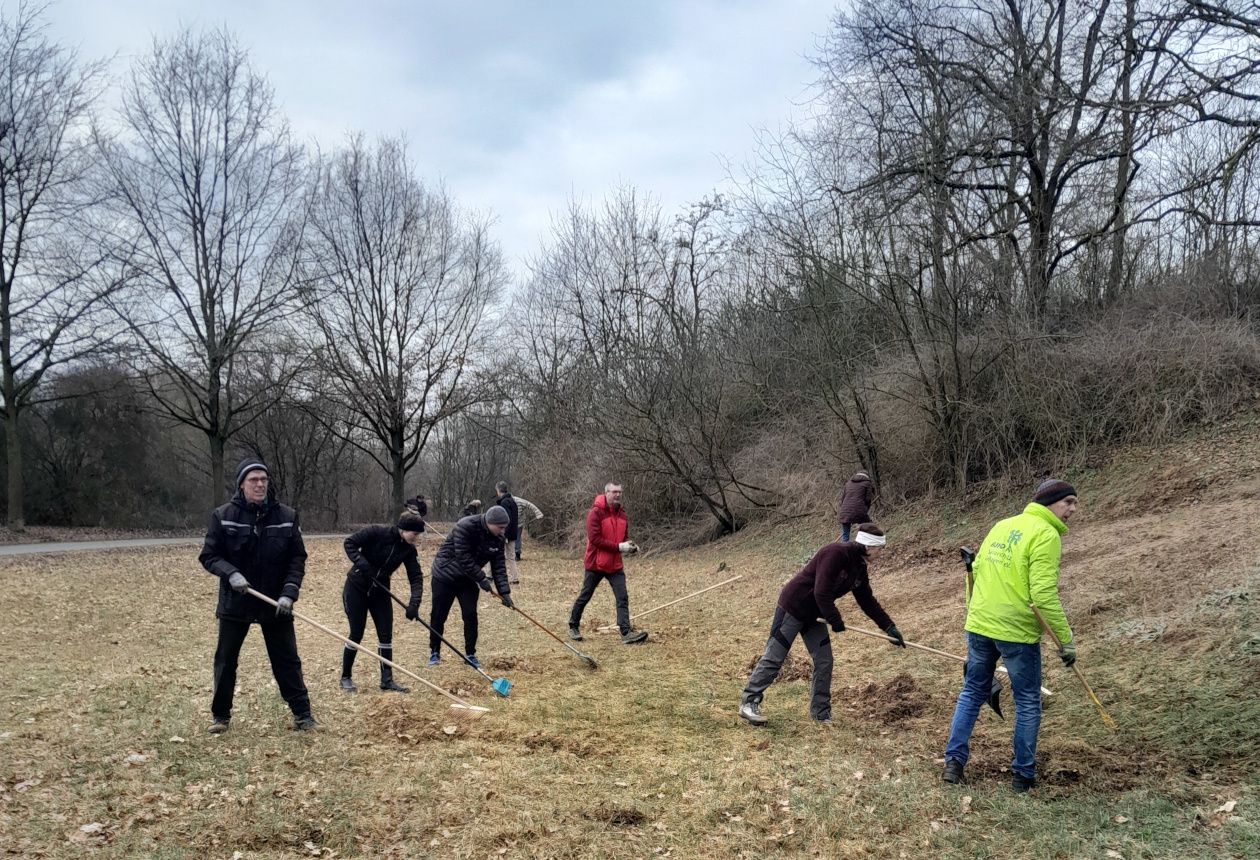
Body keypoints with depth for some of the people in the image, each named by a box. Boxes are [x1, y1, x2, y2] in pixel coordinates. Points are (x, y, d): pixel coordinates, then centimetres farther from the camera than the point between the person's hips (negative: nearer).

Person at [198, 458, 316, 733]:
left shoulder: (287, 516, -4)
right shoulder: (223, 516, -6)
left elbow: (297, 558, -1)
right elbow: (208, 555, -2)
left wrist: (289, 592, -13)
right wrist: (230, 573, -21)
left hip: (276, 603, 0)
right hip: (235, 602, 0)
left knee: (287, 660, 5)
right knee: (225, 660, 11)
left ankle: (302, 713, 13)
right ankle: (220, 715, 26)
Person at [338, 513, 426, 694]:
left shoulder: (408, 550, -8)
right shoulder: (377, 533, -22)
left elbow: (416, 577, -12)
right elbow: (350, 543, -19)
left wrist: (414, 603, -25)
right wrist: (361, 563, -32)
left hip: (380, 592, 5)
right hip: (356, 589, -5)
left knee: (386, 634, 1)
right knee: (356, 634, 0)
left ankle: (387, 679, 11)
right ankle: (345, 678, 17)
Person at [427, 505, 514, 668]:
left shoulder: (497, 538, -7)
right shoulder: (465, 527, -27)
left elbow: (499, 566, -6)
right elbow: (463, 557, -28)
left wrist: (504, 592, -15)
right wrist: (481, 578, -26)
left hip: (468, 581, 5)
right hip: (445, 577, -5)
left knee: (470, 616, -3)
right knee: (438, 616, 4)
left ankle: (470, 654, 9)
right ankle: (434, 652, 21)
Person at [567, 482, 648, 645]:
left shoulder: (621, 514, 6)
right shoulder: (596, 512, -15)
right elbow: (595, 539, -22)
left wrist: (629, 545, -4)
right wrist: (618, 547, -23)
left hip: (615, 565, 5)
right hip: (596, 563, -5)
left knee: (622, 597, -7)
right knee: (585, 596, 9)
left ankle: (626, 633, -11)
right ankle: (573, 627, 27)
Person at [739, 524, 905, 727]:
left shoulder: (860, 568, 4)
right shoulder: (836, 553, -25)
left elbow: (868, 601, 12)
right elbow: (822, 592, -29)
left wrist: (889, 627, 9)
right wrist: (835, 620, -21)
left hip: (814, 616, 9)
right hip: (792, 607, -9)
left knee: (824, 662, 4)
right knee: (774, 658, -5)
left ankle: (821, 714, 14)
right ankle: (749, 703, 4)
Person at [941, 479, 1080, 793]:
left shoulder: (1003, 525, 11)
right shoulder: (1045, 535, -11)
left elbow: (975, 571, 14)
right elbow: (1044, 595, -19)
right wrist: (1066, 640, -14)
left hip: (978, 626, 6)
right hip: (1017, 632, -6)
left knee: (972, 693, 18)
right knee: (1028, 703, 10)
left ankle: (954, 761, 16)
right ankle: (1023, 775, 16)